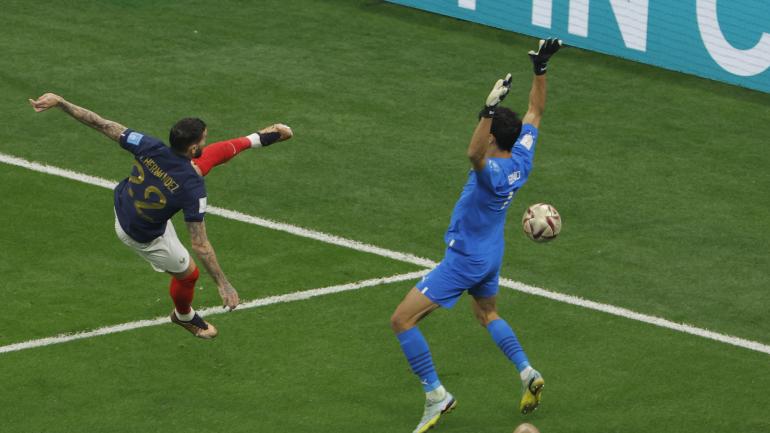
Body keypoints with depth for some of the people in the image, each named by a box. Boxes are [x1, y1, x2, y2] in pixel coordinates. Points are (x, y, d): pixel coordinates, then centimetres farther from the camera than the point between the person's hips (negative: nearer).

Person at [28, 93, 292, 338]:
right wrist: (223, 284, -27)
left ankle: (257, 139, 31)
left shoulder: (149, 147, -30)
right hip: (144, 237, -5)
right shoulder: (193, 187, -39)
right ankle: (184, 316, 55)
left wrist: (59, 103, -21)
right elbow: (199, 244, -35)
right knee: (188, 274, 24)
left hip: (123, 203, 5)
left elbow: (100, 124, -28)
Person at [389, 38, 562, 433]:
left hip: (464, 260, -9)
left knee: (402, 320, -4)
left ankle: (435, 395, -2)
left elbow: (474, 154, -57)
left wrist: (490, 109, -60)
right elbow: (535, 112, 3)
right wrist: (540, 70, 1)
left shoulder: (493, 173, -33)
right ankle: (527, 373, 26)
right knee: (487, 314, 36)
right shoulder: (521, 159, -9)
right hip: (489, 257, 9)